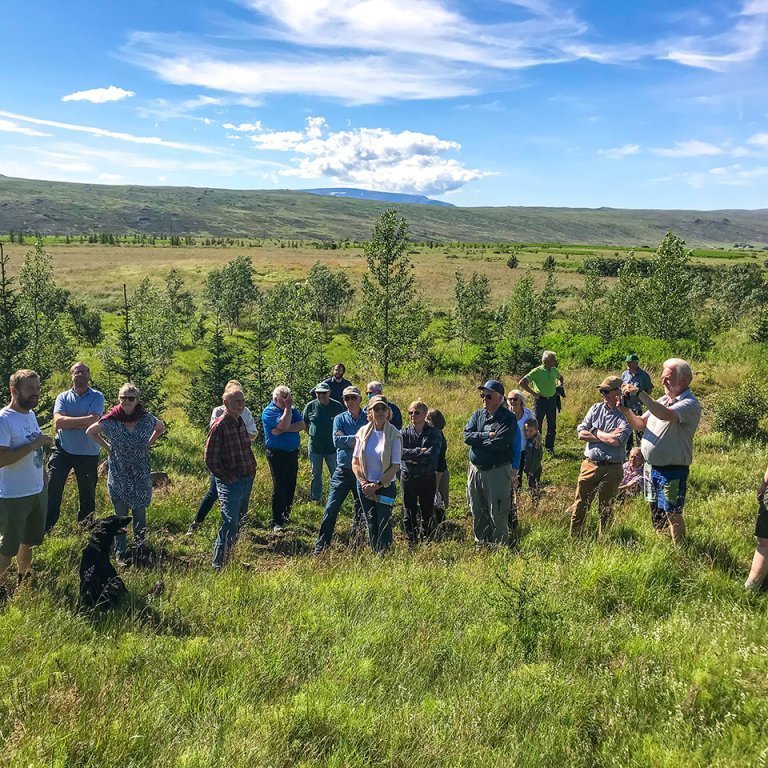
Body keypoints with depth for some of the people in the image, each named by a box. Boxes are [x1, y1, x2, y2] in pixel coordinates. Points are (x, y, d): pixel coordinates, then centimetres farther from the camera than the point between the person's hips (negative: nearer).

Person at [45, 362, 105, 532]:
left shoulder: (97, 397, -5)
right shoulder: (63, 397, 1)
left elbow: (93, 422, -20)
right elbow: (58, 422, -16)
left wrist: (67, 423, -14)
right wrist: (84, 420, -21)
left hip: (88, 453, -1)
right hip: (62, 450, 1)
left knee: (87, 493, 13)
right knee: (52, 490, -4)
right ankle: (44, 528, 8)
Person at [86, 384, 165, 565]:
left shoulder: (146, 419, -6)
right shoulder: (110, 420, -8)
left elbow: (161, 428, 15)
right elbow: (90, 432, 8)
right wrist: (106, 446, 0)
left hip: (141, 476, 1)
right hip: (118, 475, -1)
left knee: (140, 515, 7)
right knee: (120, 515, 7)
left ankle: (140, 551, 21)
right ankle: (120, 554, 18)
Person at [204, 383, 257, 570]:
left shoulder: (241, 422, 9)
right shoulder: (219, 426, -15)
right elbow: (210, 459, -14)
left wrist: (252, 469, 12)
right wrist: (228, 477, -14)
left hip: (247, 480, 8)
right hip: (230, 483, -8)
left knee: (240, 522, 16)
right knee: (230, 523, -8)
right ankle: (219, 565, 3)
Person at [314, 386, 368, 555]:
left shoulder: (369, 418, 1)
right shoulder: (340, 419, 4)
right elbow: (337, 440, -11)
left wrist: (349, 441, -15)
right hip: (343, 471, 0)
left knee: (361, 511, 10)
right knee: (331, 509, -3)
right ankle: (321, 545, 5)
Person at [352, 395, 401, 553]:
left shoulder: (394, 435, -10)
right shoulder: (363, 432, 0)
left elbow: (395, 466, -12)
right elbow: (355, 462, 3)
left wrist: (376, 485, -14)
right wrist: (364, 483, -9)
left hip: (385, 486, -3)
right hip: (365, 486, 3)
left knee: (384, 525, -2)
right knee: (371, 525, 12)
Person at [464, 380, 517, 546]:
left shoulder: (508, 418, -10)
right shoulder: (477, 414, 8)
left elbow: (499, 444, -22)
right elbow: (467, 436, -7)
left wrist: (478, 440, -9)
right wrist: (488, 436, -16)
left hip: (497, 471, -6)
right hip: (475, 469, 6)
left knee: (498, 513, 2)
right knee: (477, 512, 17)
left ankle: (499, 545, 17)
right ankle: (481, 543, 32)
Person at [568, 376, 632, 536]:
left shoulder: (626, 415, -9)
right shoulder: (596, 409, 5)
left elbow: (616, 441, -23)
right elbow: (581, 433, -4)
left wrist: (595, 432, -9)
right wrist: (607, 436, -11)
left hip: (612, 468, -3)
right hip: (589, 464, 3)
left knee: (606, 509, 13)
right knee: (579, 505, 8)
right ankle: (574, 538, 21)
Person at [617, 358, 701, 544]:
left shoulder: (690, 404, -16)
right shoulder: (662, 400, 11)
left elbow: (666, 415, -35)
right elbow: (640, 424, 11)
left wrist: (640, 394, -32)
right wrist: (626, 411, -9)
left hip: (673, 471, -8)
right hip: (651, 466, 8)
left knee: (672, 514, -1)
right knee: (655, 511, 19)